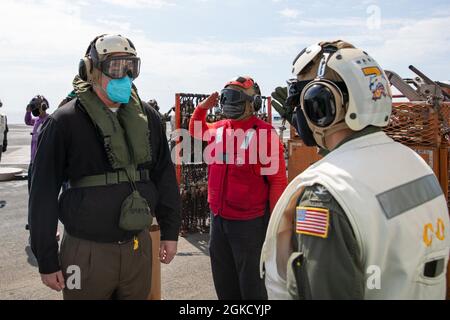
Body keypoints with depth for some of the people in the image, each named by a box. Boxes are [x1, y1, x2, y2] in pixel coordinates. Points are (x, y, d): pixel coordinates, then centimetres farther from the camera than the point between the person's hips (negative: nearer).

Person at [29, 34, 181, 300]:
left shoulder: (147, 117, 3)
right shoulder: (65, 121, -8)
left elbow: (164, 176, 9)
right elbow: (44, 194, -6)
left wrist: (170, 232, 8)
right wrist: (47, 261, -5)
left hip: (139, 246, 4)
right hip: (87, 251, -3)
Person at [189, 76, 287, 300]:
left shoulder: (264, 133, -13)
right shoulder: (218, 129, 6)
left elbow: (277, 180, -14)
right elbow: (196, 131, 29)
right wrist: (202, 108, 11)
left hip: (250, 222, -6)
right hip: (218, 219, 7)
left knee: (252, 284, 7)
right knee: (224, 283, 21)